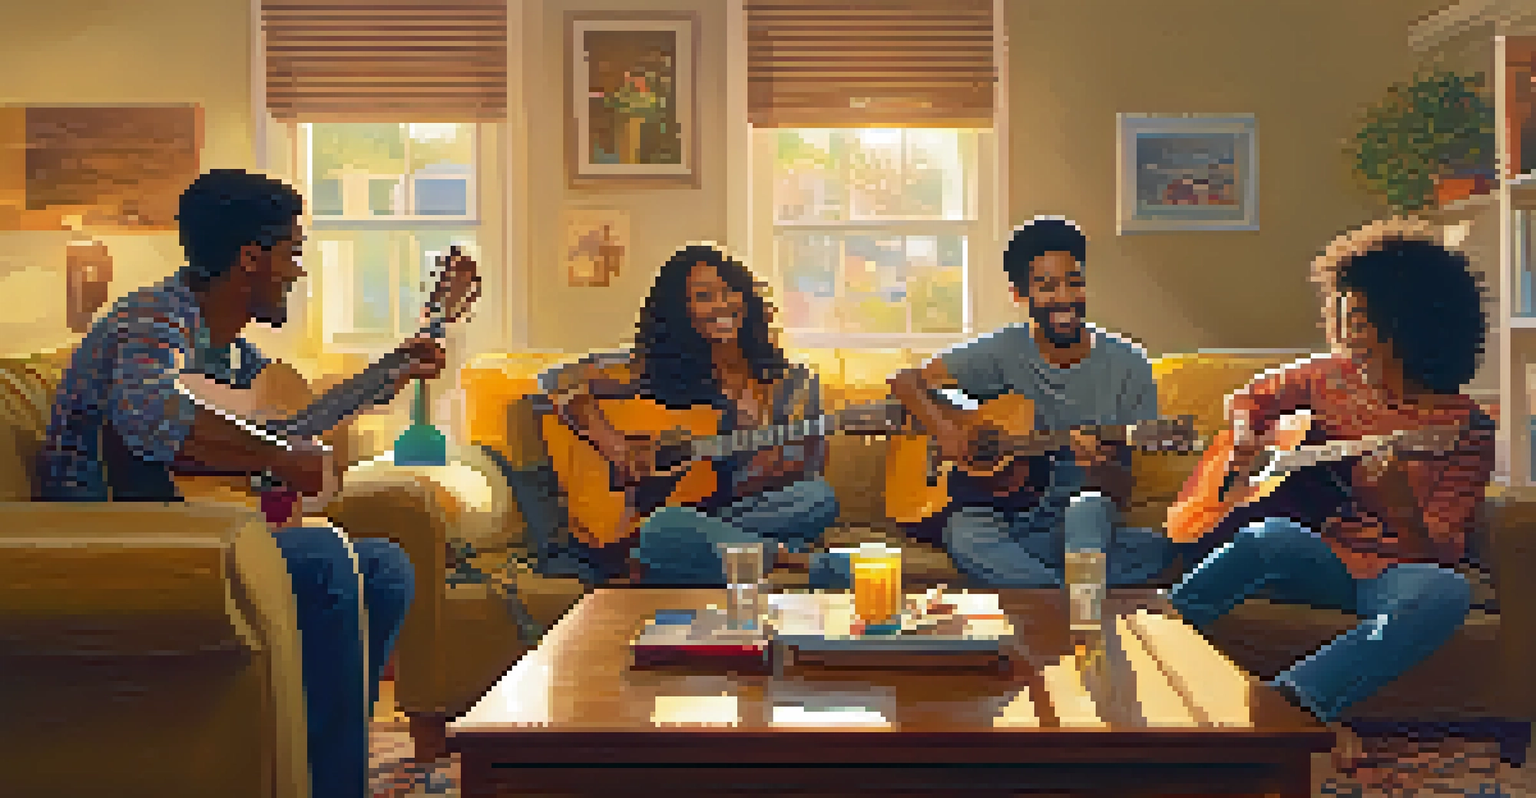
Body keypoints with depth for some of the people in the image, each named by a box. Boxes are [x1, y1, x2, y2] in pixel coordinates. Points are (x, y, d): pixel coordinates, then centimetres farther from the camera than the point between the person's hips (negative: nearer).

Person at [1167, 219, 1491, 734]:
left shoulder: (1465, 430, -5)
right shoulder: (1330, 378, 6)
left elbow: (1439, 553, -10)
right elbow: (1249, 398, 23)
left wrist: (1401, 502, -31)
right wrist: (1245, 435, 0)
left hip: (1393, 574, -2)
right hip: (1323, 559, 2)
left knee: (1446, 593, -37)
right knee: (1269, 538, -32)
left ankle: (1295, 701, -48)